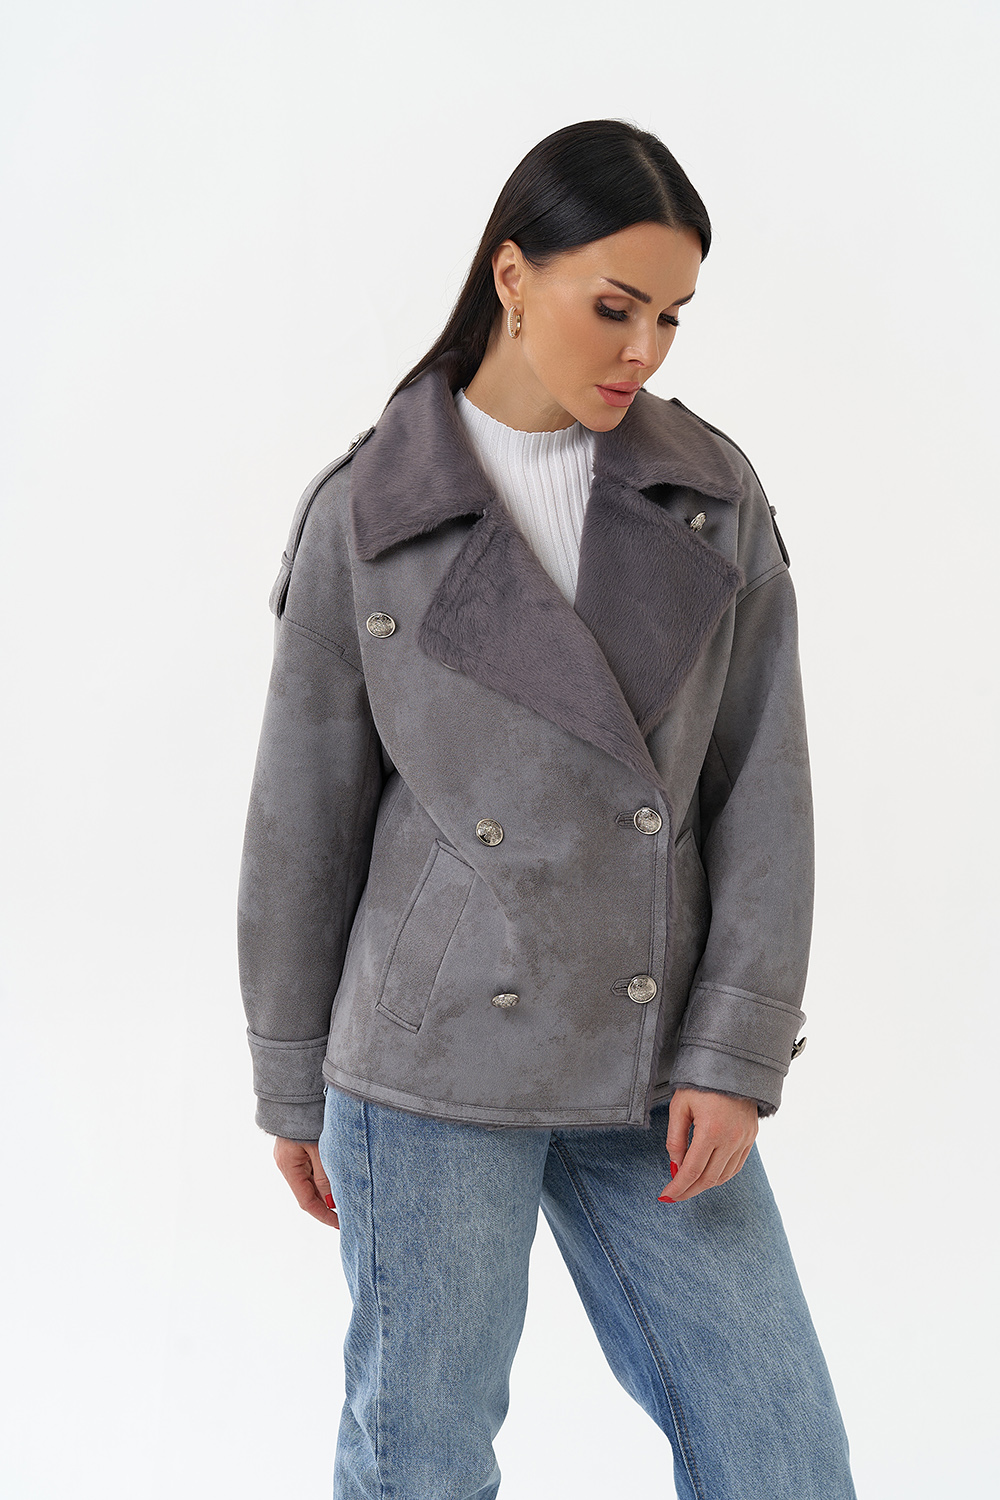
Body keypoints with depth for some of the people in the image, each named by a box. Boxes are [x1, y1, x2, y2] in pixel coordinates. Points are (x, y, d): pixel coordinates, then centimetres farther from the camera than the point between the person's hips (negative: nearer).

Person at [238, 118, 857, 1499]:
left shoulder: (714, 494, 2)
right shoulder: (365, 516, -4)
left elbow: (764, 782, 0)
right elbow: (305, 814, 2)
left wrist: (736, 1051, -7)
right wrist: (293, 1081, 6)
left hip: (651, 1068, 3)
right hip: (435, 1056, -2)